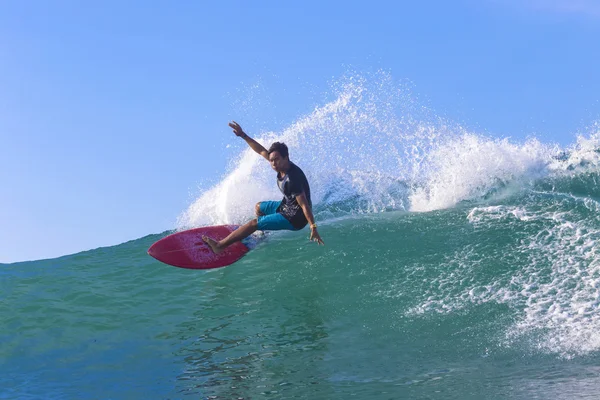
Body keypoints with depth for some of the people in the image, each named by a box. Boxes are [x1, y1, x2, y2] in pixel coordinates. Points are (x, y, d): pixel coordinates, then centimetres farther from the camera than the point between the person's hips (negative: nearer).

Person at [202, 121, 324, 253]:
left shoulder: (292, 178, -32)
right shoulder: (282, 165, -7)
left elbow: (305, 205, -32)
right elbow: (262, 151, 4)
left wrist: (313, 228, -32)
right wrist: (243, 135, 0)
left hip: (294, 218, -10)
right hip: (287, 206, 10)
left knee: (254, 223, -11)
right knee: (258, 207, 29)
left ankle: (220, 246, -7)